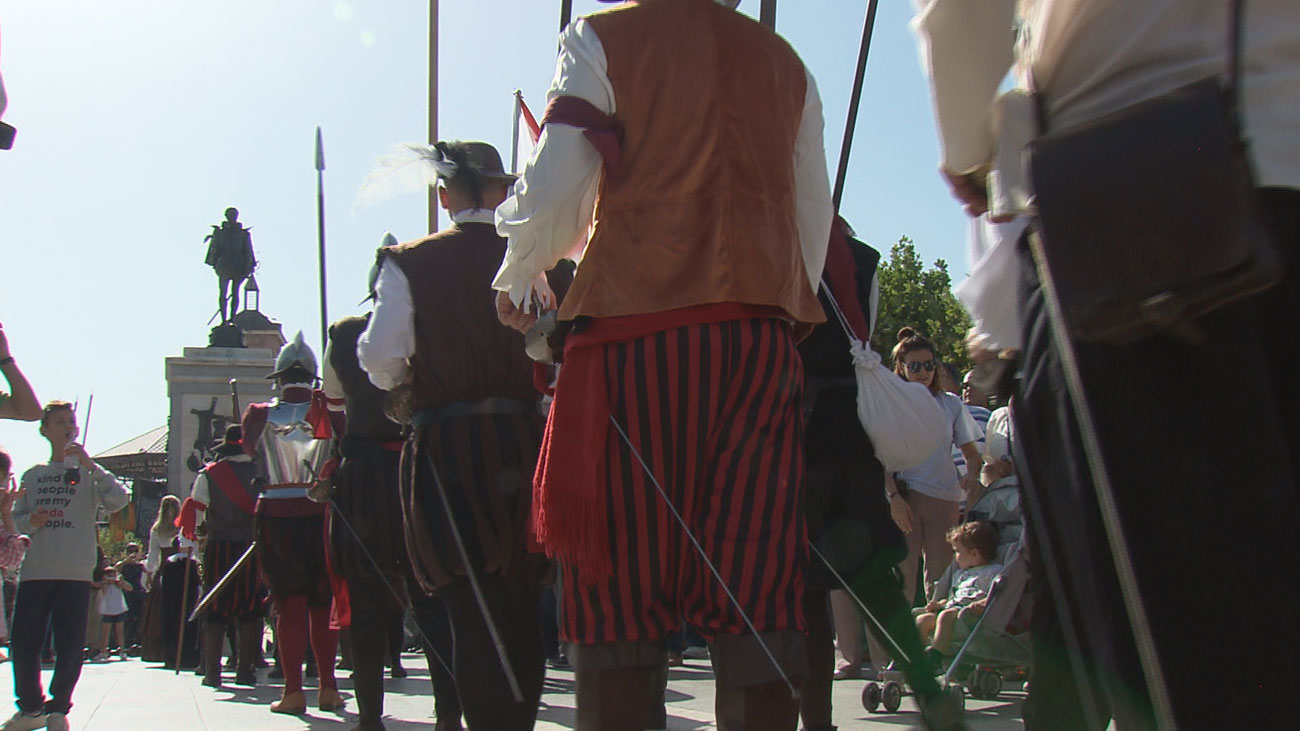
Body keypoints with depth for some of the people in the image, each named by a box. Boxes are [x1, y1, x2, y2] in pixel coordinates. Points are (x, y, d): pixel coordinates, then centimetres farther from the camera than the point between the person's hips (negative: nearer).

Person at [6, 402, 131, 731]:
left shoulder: (88, 473, 6)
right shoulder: (32, 475, 15)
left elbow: (118, 500, -11)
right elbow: (14, 520, 15)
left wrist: (91, 465, -17)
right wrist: (30, 521, -7)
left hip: (75, 572, -3)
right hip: (34, 571, 3)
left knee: (70, 647, -4)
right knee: (23, 644, 3)